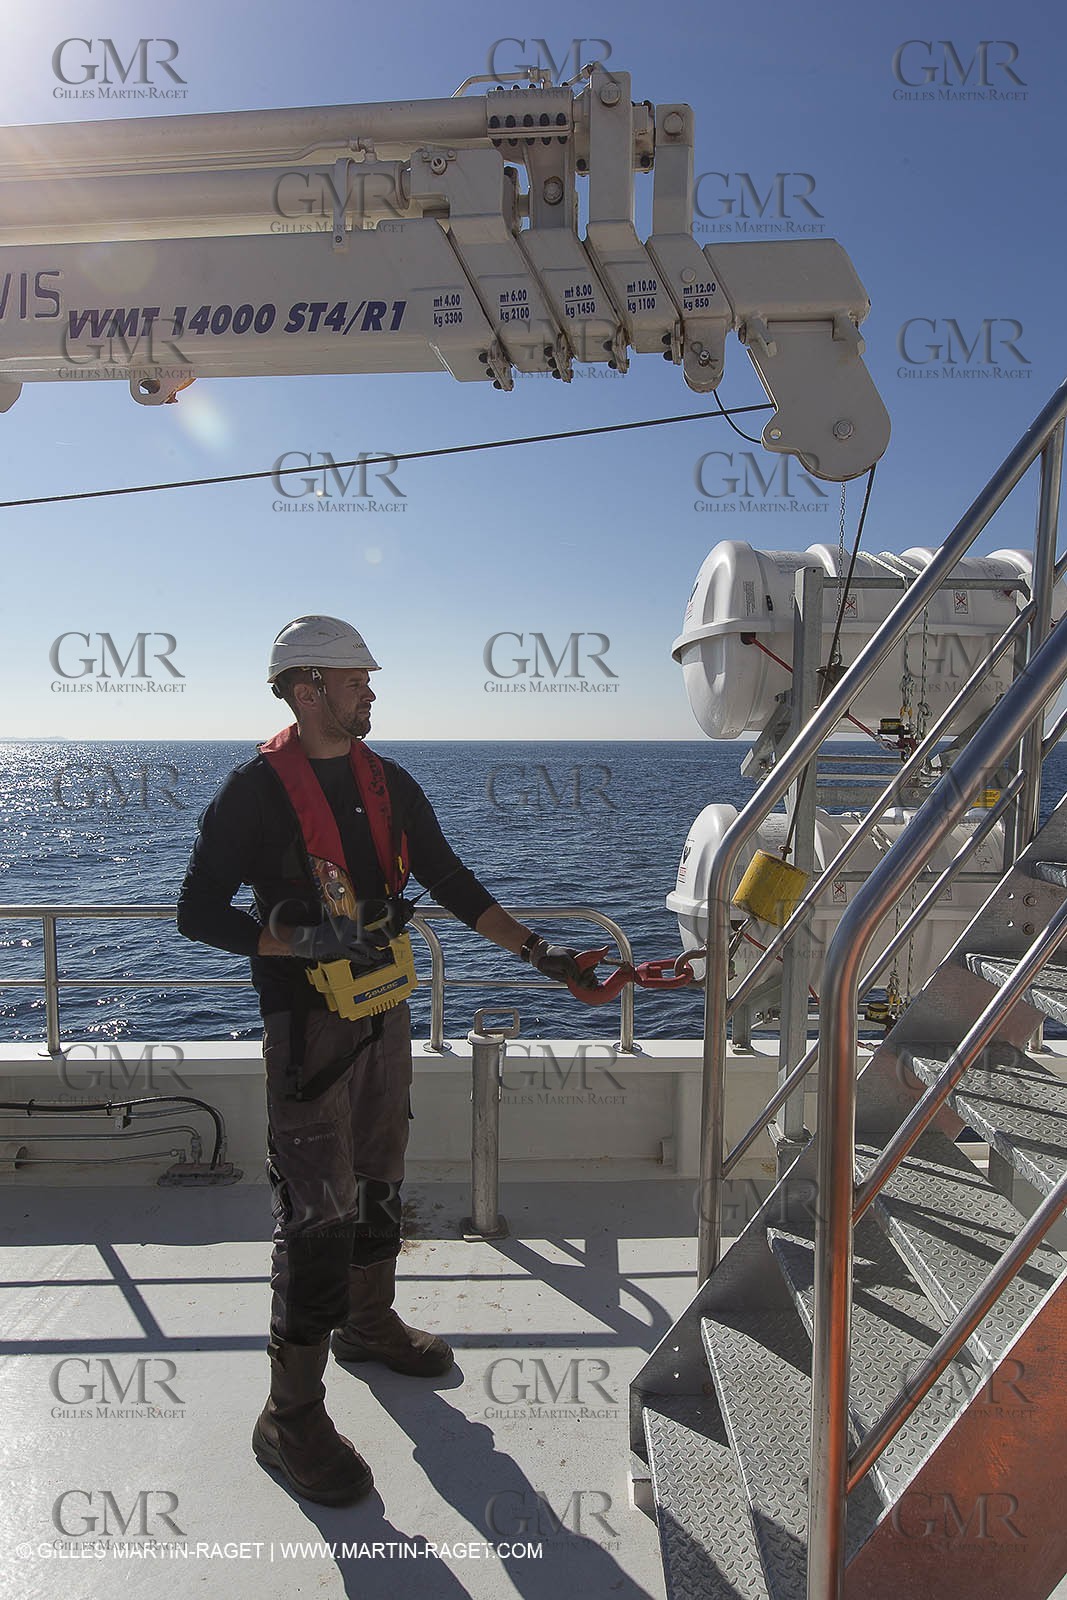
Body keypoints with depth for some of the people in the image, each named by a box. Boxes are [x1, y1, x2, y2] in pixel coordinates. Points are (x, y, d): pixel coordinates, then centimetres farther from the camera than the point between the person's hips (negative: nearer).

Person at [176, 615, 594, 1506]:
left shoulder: (390, 785, 6)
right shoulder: (256, 791, -12)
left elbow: (453, 884, 10)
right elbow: (199, 912, -11)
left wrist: (535, 950, 3)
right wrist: (304, 942, -23)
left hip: (386, 1016, 7)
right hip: (308, 1027, -6)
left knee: (379, 1183, 20)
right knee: (319, 1214, -4)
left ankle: (369, 1324, 42)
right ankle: (291, 1416, 12)